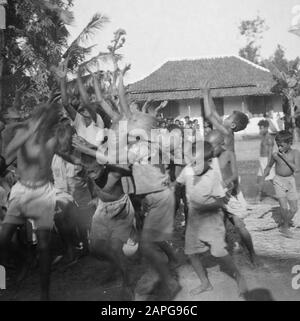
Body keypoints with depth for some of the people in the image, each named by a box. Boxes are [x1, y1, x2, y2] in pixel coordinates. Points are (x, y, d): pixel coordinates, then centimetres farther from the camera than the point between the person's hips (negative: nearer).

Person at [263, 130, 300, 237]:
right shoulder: (275, 155, -7)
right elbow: (269, 166, 9)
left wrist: (285, 158, -21)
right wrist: (262, 178, 8)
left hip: (290, 181, 2)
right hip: (279, 181, -2)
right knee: (284, 206, -14)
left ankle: (283, 224, 29)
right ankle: (285, 226, 9)